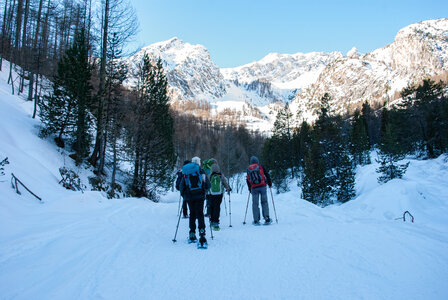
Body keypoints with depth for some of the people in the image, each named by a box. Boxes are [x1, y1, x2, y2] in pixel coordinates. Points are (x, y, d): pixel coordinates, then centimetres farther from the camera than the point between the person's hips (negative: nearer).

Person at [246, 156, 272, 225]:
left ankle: (256, 220, 6)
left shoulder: (248, 169, 13)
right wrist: (269, 183, 14)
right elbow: (267, 174, 3)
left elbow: (248, 180, 16)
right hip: (262, 186, -2)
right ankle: (267, 219, 2)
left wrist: (250, 189, 25)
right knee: (264, 202, 5)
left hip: (254, 188, 2)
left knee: (255, 204, 6)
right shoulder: (260, 166, 5)